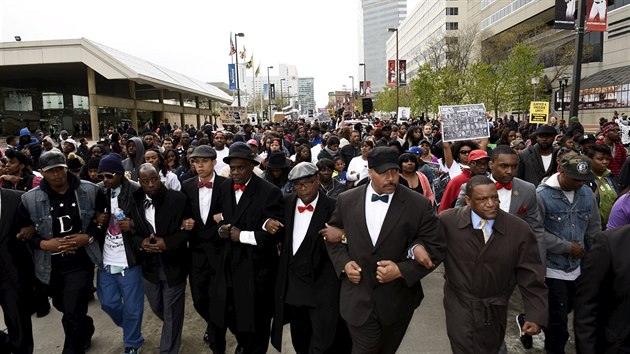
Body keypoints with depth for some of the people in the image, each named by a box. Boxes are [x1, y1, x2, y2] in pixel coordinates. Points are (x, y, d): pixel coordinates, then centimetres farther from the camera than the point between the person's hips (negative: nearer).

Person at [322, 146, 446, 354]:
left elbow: (436, 248, -7)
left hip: (397, 301, 0)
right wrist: (344, 263, -8)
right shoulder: (346, 200, -4)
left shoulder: (419, 205, -11)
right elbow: (332, 237, 9)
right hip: (358, 299, 0)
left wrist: (402, 270, -18)